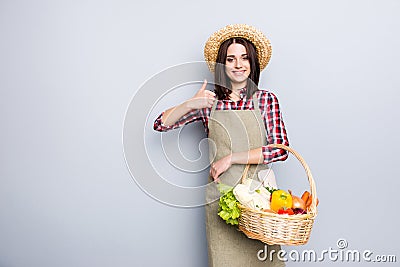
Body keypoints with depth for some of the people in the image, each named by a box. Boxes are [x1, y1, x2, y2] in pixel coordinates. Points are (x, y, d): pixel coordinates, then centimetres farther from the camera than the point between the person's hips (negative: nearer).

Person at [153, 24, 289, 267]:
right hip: (220, 195, 1)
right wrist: (190, 104, -14)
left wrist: (231, 158, -14)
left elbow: (281, 149, -8)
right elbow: (161, 124, 3)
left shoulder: (266, 100, 0)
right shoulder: (209, 101, 3)